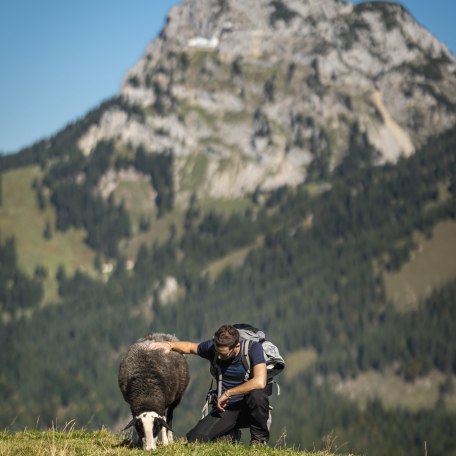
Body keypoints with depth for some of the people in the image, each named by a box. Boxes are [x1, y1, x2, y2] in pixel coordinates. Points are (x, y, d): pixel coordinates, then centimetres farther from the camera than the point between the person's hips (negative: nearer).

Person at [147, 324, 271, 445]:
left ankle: (260, 438, -9)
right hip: (225, 408, 4)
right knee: (194, 439, -17)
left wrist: (227, 393, -24)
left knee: (257, 394, -40)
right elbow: (190, 347, 15)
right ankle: (230, 435, 15)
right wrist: (170, 345, -6)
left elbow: (260, 382, -34)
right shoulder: (212, 347, -5)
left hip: (249, 408, -4)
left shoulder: (253, 348, -20)